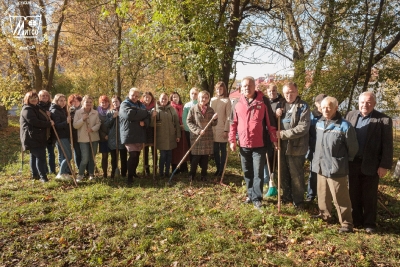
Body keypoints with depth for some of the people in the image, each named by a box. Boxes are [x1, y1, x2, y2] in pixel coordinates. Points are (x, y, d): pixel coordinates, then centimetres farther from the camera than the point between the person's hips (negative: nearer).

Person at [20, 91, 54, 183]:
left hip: (38, 137, 10)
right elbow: (35, 122, -22)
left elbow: (42, 119, 28)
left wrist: (49, 121, 7)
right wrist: (49, 124, -15)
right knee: (41, 156, -13)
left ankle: (35, 174, 24)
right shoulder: (27, 109, -11)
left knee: (34, 156, 16)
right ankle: (43, 177, -12)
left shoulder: (36, 108, 20)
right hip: (32, 137, -10)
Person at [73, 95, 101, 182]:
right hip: (83, 139, -2)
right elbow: (75, 125, -5)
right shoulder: (78, 112, -1)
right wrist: (83, 119, -18)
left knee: (92, 158, 10)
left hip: (94, 138, 2)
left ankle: (91, 174, 24)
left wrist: (92, 129, -18)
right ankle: (80, 175, 8)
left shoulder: (96, 113, 3)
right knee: (85, 158, -10)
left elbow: (98, 124, 0)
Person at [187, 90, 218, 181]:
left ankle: (204, 175, 19)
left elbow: (213, 124, 10)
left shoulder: (210, 110, 6)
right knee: (195, 157, 1)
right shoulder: (193, 109, -3)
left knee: (205, 157, 7)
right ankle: (192, 174, 17)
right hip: (196, 137, -3)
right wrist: (198, 130, -14)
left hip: (208, 137, 3)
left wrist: (215, 119, -13)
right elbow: (188, 121, -5)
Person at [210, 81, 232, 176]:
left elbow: (228, 116, -8)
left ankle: (222, 170, 13)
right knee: (215, 150, 9)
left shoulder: (227, 100, -5)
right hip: (213, 129, 5)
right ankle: (218, 168, 22)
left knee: (223, 150, 5)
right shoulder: (212, 100, 10)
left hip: (222, 129, -5)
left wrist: (226, 130, -13)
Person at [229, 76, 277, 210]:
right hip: (243, 144, 3)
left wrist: (274, 139, -2)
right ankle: (250, 194, 29)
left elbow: (270, 122, -2)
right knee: (247, 172, 14)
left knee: (258, 172, 0)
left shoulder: (263, 102, -4)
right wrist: (232, 140, 6)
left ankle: (257, 198, 10)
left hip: (259, 144, -3)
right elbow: (233, 123, 9)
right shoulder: (238, 104, 4)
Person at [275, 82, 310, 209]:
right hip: (282, 146, 6)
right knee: (284, 174, 17)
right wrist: (275, 116, -6)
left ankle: (298, 200, 23)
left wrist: (283, 134, -20)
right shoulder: (280, 105, 9)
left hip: (296, 147, -5)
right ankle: (287, 196, 35)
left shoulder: (303, 106, -9)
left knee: (296, 175, 6)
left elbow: (303, 128, -18)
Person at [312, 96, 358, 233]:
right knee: (323, 194, 20)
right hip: (320, 166, 7)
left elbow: (353, 148, -6)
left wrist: (343, 160, 5)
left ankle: (346, 223, 15)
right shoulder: (319, 123, 5)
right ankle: (325, 214, 39)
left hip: (336, 168, -7)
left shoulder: (344, 126, -17)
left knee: (340, 197, 1)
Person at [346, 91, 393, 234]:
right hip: (353, 162, 4)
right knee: (354, 194, 15)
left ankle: (369, 223, 26)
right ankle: (356, 220, 31)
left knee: (369, 196, 11)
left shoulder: (384, 120, -9)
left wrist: (385, 165, -12)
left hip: (371, 164, -3)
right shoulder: (351, 115, 2)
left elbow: (387, 145, -9)